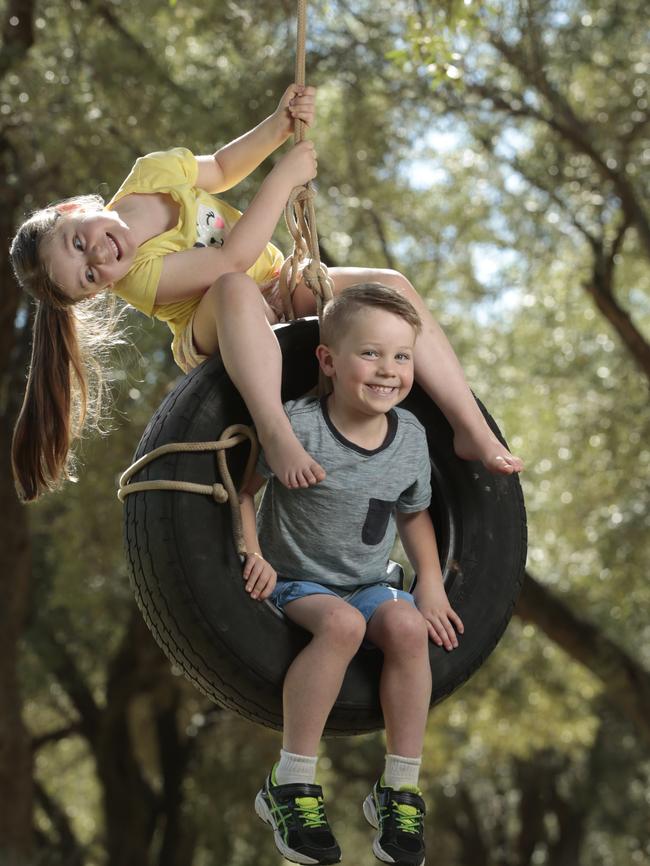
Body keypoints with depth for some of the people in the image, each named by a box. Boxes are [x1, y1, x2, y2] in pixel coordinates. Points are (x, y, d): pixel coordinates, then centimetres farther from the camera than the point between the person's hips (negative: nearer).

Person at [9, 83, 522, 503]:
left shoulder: (152, 175, -11)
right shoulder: (138, 277, -28)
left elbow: (223, 167, 8)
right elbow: (234, 258, -34)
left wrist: (278, 125, -7)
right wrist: (285, 176, -28)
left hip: (280, 288, 6)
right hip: (219, 339, -6)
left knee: (391, 286, -20)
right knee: (236, 289, -42)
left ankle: (472, 430, -20)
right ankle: (275, 432, -50)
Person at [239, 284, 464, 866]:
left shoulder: (412, 436, -1)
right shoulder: (296, 425, -18)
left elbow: (414, 513, 14)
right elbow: (243, 487, -6)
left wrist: (431, 585, 3)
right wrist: (253, 555, -17)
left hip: (370, 583, 4)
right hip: (295, 582, -4)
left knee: (407, 626, -28)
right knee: (343, 622, -36)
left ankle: (400, 790, -15)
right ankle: (291, 786, -26)